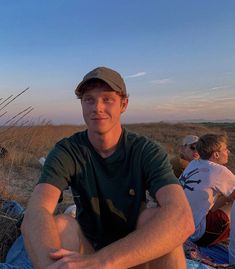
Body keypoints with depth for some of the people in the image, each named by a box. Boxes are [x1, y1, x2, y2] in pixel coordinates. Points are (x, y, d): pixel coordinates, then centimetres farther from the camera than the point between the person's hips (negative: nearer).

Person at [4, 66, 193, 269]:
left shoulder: (147, 151, -18)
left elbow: (183, 219, -35)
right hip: (87, 248, 1)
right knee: (57, 223, -29)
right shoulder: (66, 152, -14)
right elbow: (35, 213, -31)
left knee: (155, 217, -31)